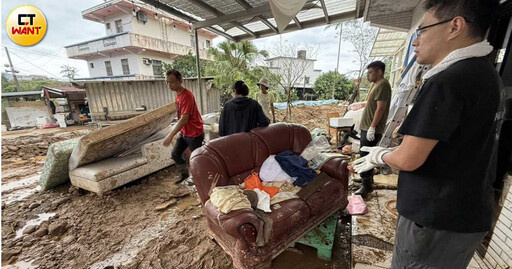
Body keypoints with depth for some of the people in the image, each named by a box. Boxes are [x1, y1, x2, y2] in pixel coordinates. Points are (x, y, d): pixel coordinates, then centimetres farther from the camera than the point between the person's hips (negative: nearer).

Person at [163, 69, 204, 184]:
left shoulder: (187, 96, -24)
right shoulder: (178, 94, 5)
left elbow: (184, 119, -28)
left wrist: (170, 135, -28)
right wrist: (177, 132, 19)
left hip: (194, 133, -9)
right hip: (184, 132, 9)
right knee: (175, 154, 15)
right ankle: (184, 173, 37)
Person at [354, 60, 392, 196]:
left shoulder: (383, 85, -14)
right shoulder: (377, 85, 18)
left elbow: (380, 108, -21)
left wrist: (372, 127, -23)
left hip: (371, 129, -10)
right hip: (367, 127, 10)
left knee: (365, 156, -6)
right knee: (366, 155, 19)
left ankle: (366, 186, 3)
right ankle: (368, 178, 33)